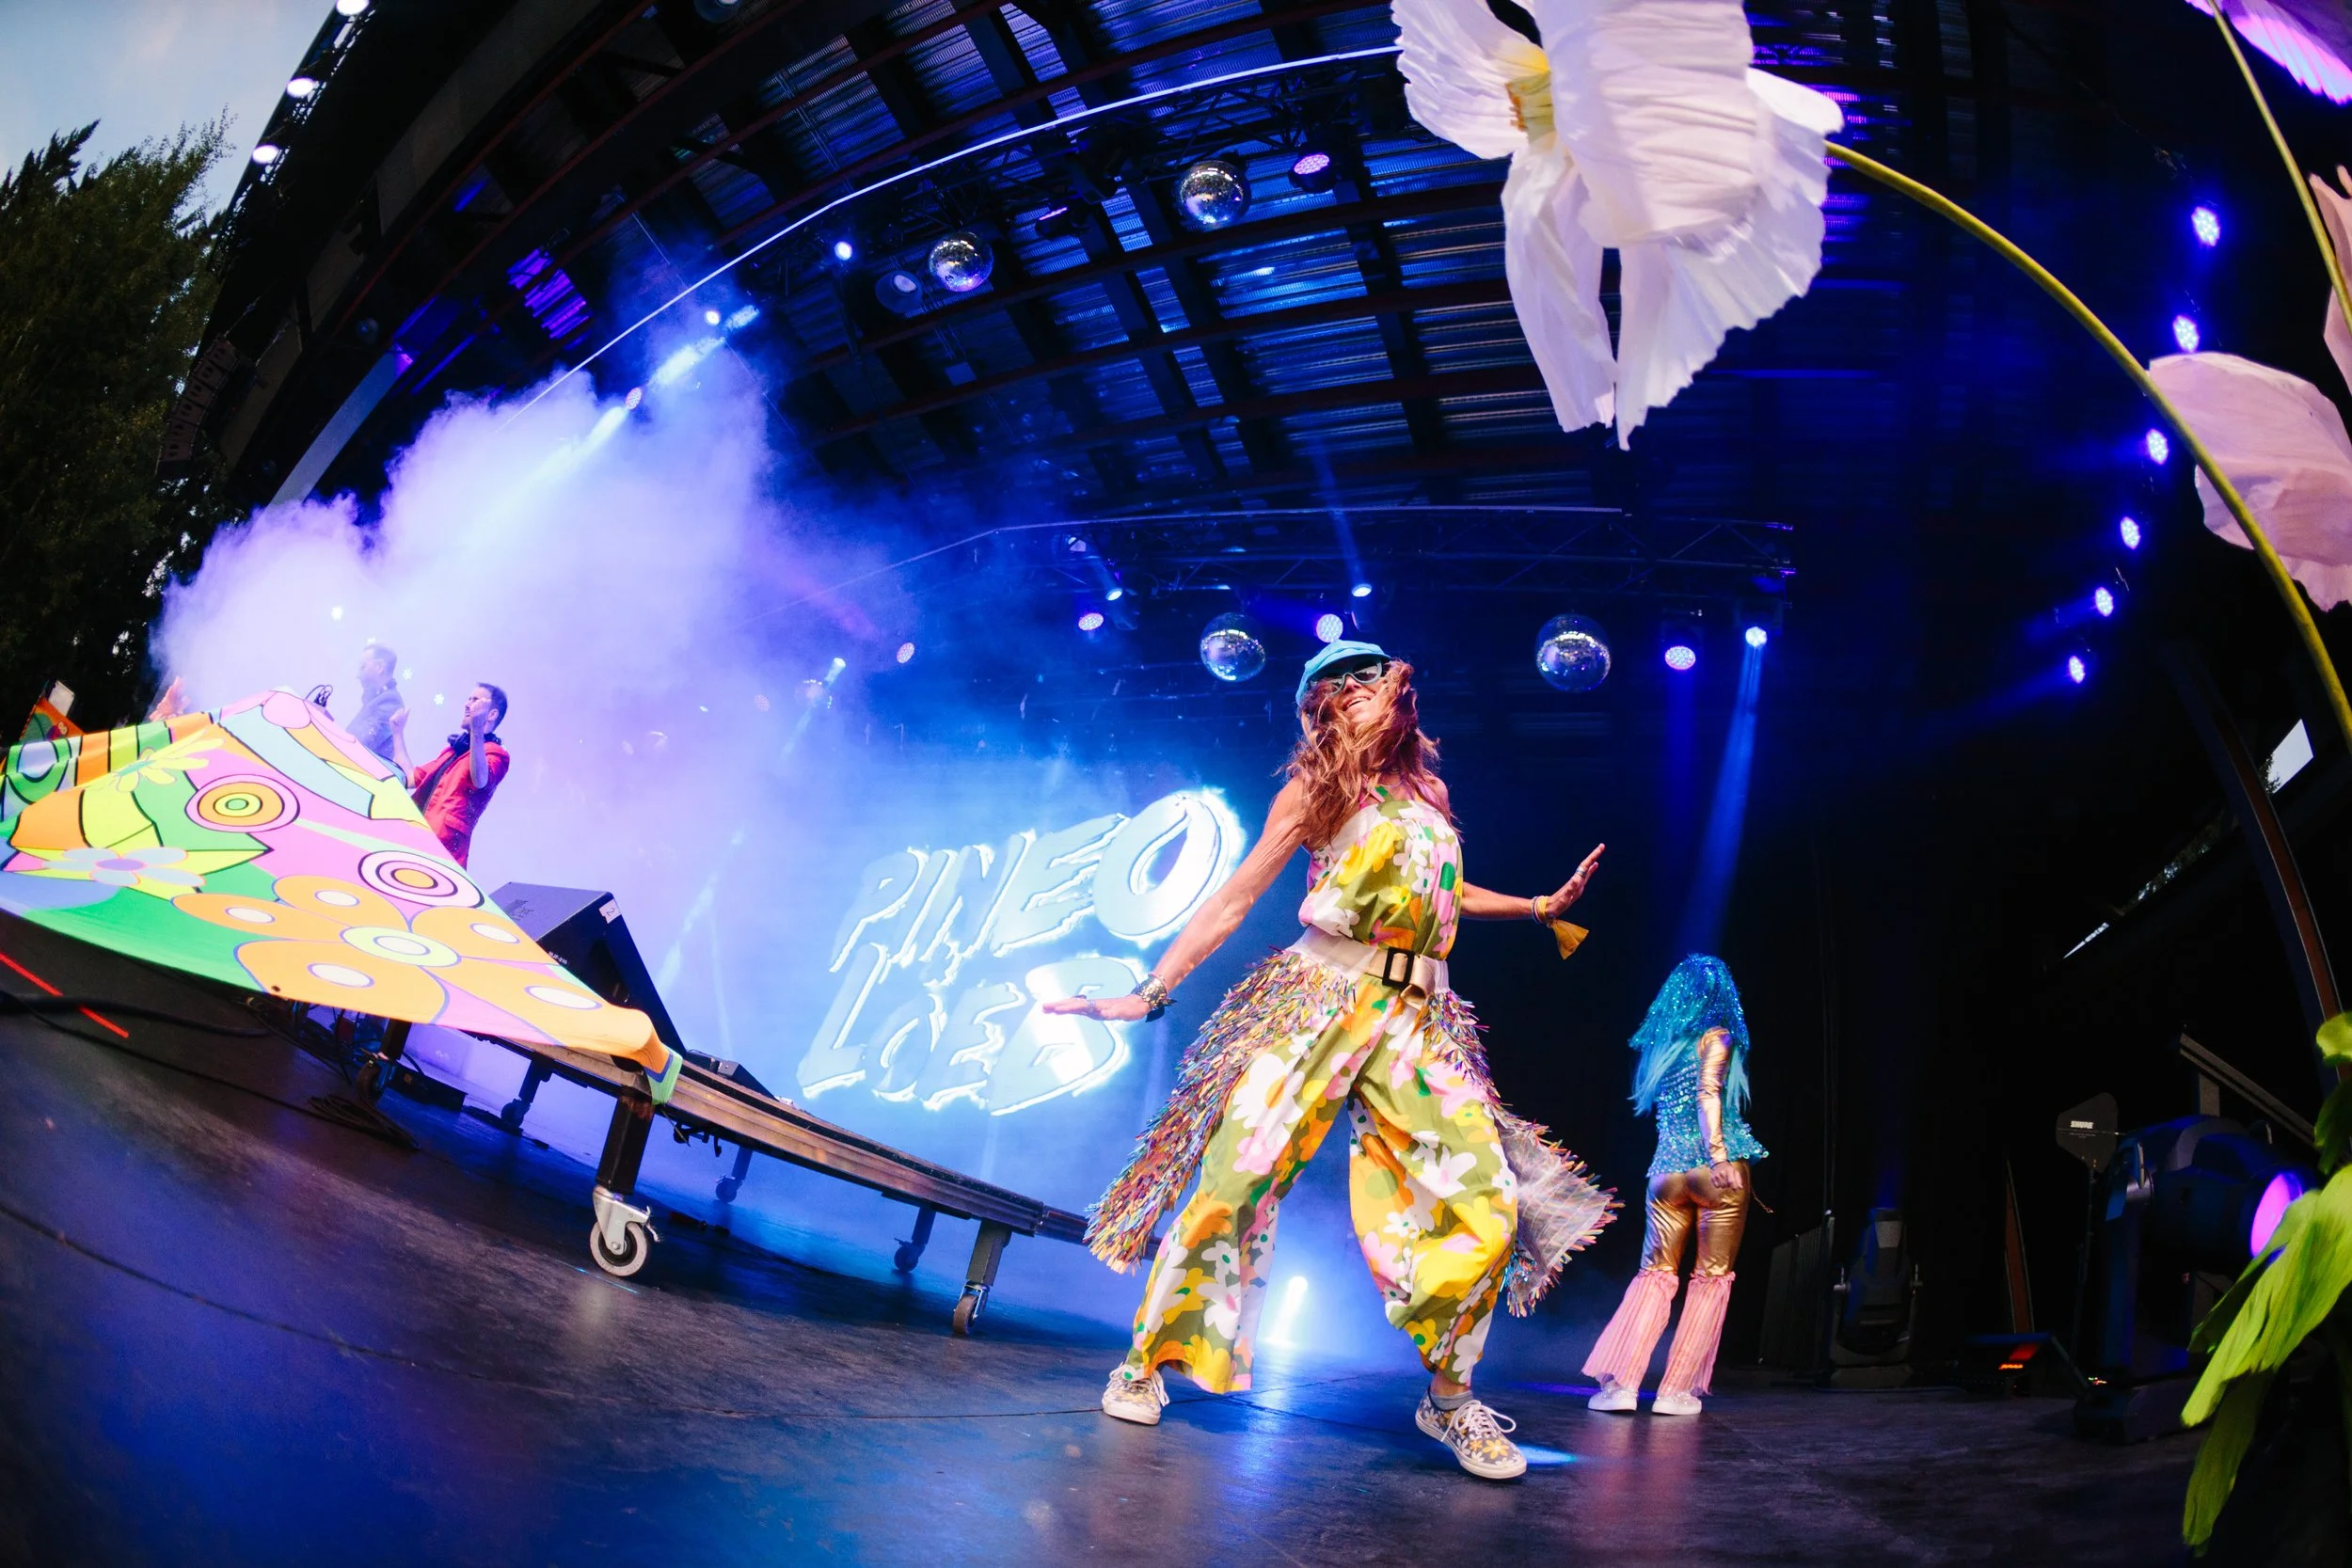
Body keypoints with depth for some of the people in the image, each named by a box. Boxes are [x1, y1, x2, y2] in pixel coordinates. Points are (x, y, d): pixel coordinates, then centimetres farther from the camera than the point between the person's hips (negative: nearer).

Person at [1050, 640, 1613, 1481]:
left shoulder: (1422, 790, 18)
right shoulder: (1317, 789, 5)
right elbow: (1233, 900, 3)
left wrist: (1541, 906, 32)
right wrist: (1149, 992, -2)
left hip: (1417, 1021, 5)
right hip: (1320, 1001, -4)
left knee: (1489, 1202, -8)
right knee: (1236, 1176, -12)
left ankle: (1448, 1397, 8)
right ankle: (1149, 1358, 7)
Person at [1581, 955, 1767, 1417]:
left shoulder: (1660, 1043, 15)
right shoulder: (1716, 1037, -1)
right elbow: (1708, 1093, -14)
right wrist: (1719, 1153, -21)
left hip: (1668, 1167, 5)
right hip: (1716, 1168, -5)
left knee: (1655, 1272, 8)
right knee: (1712, 1276, 5)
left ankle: (1620, 1382, -4)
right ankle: (1679, 1390, 3)